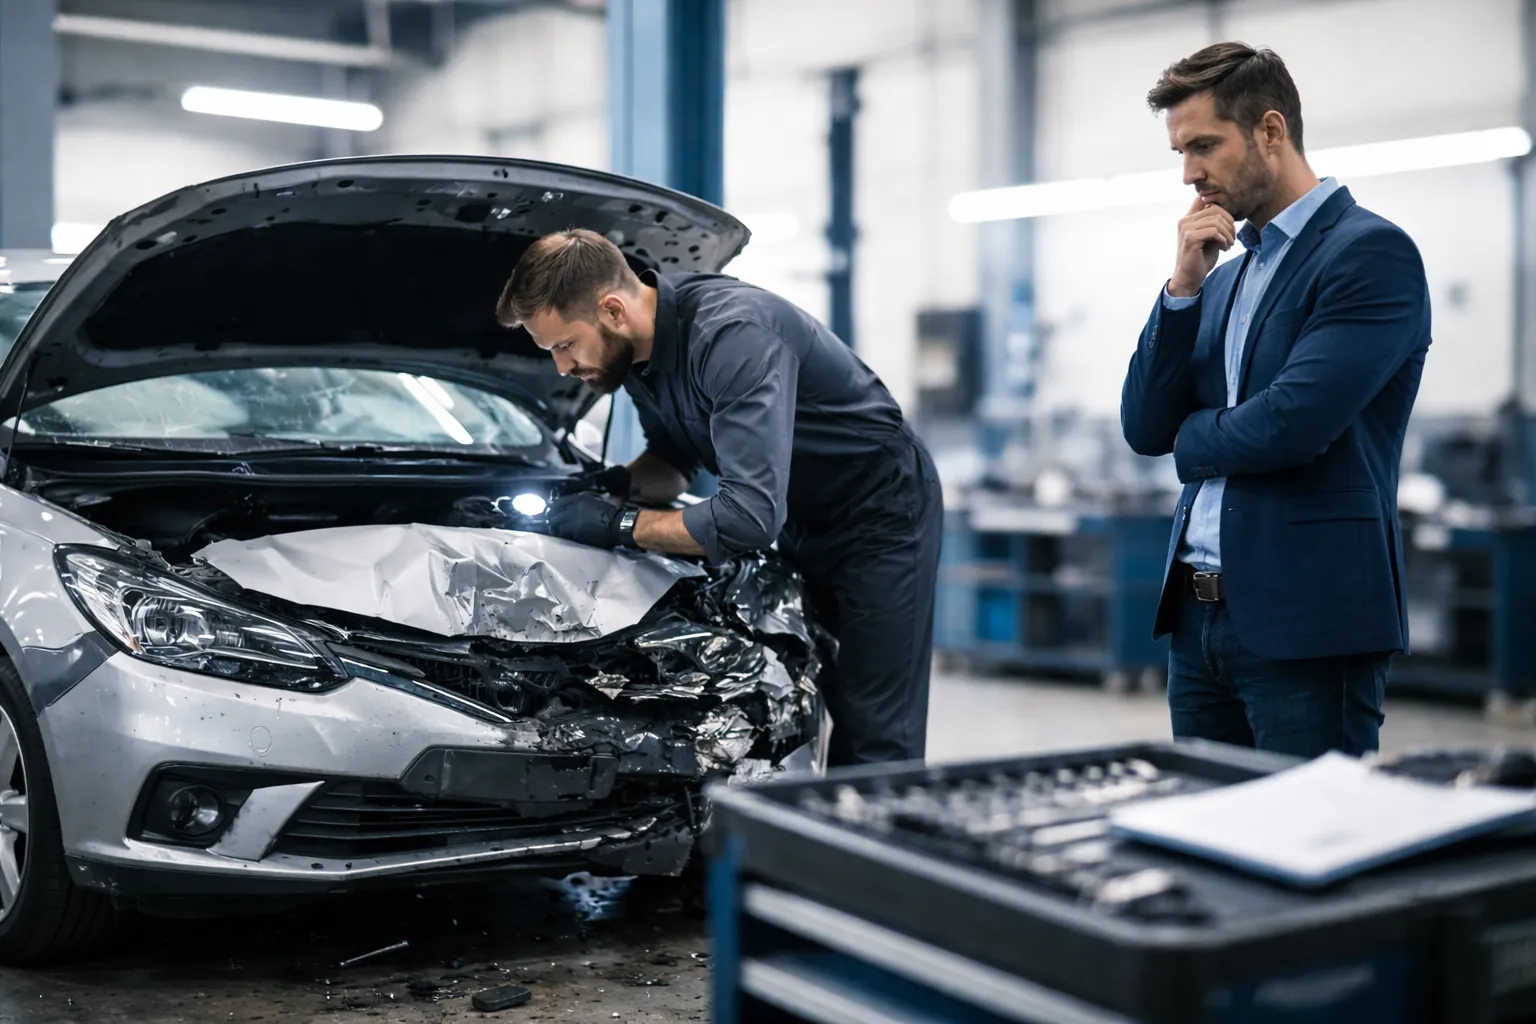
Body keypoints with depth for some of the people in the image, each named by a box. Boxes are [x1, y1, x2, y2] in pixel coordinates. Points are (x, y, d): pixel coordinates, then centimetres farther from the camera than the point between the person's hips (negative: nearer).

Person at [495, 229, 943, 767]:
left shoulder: (733, 333, -34)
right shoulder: (639, 349, -6)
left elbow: (752, 515, -40)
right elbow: (672, 459, 11)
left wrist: (620, 523, -30)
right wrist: (620, 483, -12)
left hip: (880, 509, -8)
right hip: (801, 520, 9)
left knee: (874, 736, -8)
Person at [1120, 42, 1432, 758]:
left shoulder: (1372, 253, -8)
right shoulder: (1225, 275, 16)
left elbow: (1293, 423, -20)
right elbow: (1145, 428, 8)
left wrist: (1192, 437, 0)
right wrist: (1184, 285, -2)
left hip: (1307, 622, -8)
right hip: (1200, 616, 8)